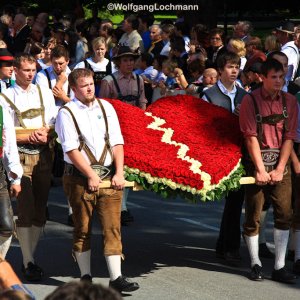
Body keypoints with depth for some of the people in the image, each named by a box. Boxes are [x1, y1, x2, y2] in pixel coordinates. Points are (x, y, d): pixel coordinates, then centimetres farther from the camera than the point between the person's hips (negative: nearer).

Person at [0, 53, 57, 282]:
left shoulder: (44, 93, 12)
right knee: (24, 208, -7)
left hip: (43, 154, 4)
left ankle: (30, 257, 16)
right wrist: (29, 137, -15)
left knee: (40, 209, 6)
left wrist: (46, 133, -10)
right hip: (20, 157, -4)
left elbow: (54, 123, 10)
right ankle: (28, 262, -3)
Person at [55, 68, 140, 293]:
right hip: (80, 177, -3)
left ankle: (116, 277, -4)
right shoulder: (67, 113, -3)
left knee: (112, 226, -3)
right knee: (82, 229, 6)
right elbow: (72, 150, -9)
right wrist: (91, 175, -12)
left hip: (108, 175, 3)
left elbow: (117, 142, 6)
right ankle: (85, 276, 16)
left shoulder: (106, 107, 9)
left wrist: (119, 173, -5)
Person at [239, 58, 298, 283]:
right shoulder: (250, 100, -5)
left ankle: (279, 267, 1)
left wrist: (279, 169, -7)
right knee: (253, 215, 0)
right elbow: (251, 137, -9)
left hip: (281, 164, 3)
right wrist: (261, 170, -14)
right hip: (257, 163, -3)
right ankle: (256, 264, 12)